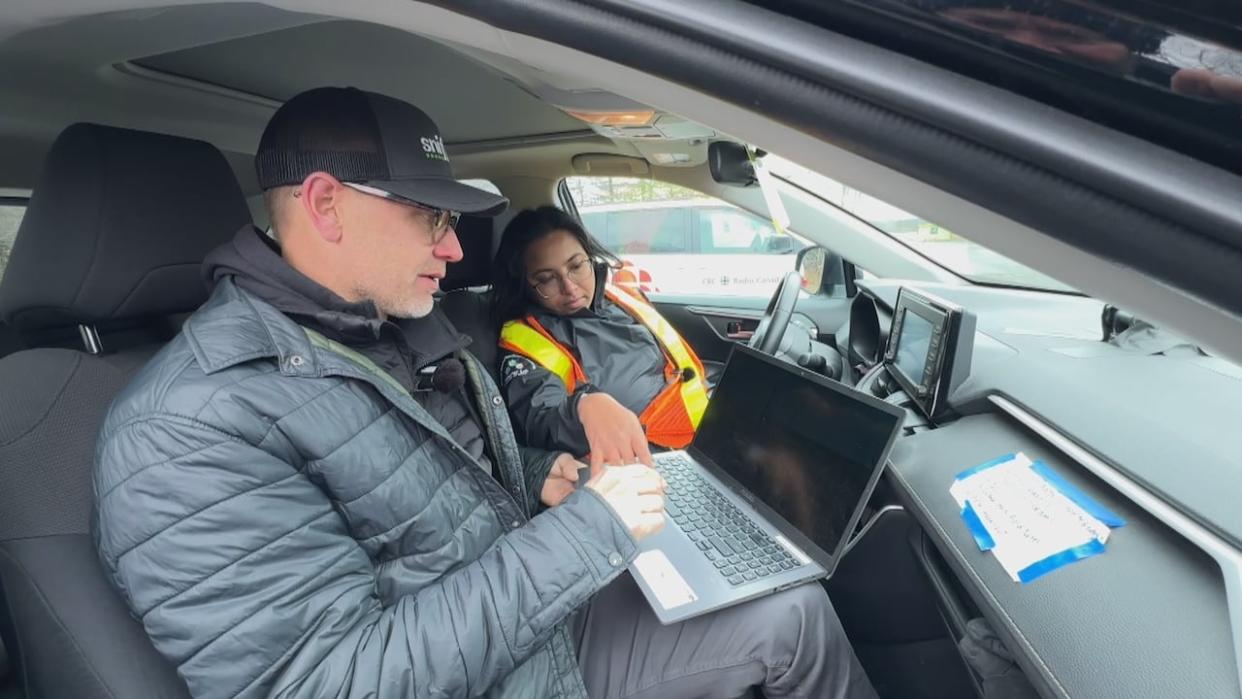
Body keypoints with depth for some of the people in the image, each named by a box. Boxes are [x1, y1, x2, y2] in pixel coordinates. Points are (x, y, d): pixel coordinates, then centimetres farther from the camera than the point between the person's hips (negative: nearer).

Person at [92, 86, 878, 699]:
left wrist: (540, 479, -4)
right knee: (790, 622, -9)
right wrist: (584, 531, -29)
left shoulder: (412, 329, 3)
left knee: (797, 610, 10)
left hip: (549, 620, 8)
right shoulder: (191, 429, -26)